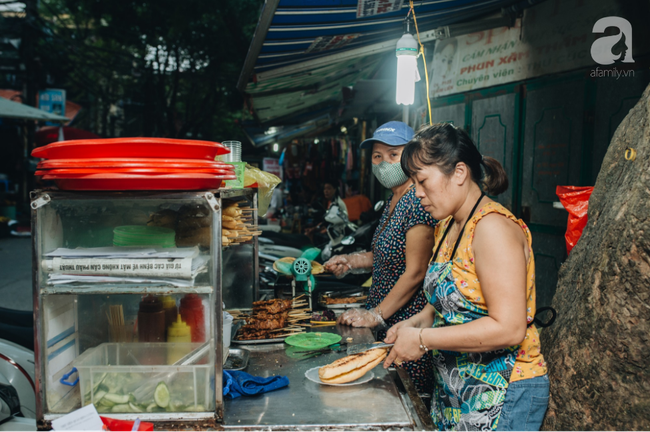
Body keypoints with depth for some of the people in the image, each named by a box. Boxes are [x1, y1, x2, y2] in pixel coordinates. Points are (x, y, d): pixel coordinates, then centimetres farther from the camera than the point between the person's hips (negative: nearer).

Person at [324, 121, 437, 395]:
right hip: (387, 325, 9)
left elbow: (415, 272, -20)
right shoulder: (394, 200, 11)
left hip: (407, 324, -9)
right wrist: (351, 262, 8)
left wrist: (376, 315, -16)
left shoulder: (417, 201, -18)